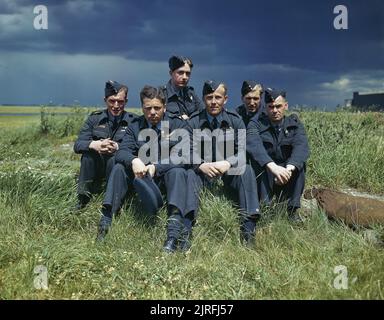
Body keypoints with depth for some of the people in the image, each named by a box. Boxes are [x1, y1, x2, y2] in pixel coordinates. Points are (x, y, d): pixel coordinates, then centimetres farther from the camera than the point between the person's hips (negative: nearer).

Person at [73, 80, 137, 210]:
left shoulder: (133, 121, -3)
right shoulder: (95, 118, 4)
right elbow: (77, 145, -6)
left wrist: (117, 147, -34)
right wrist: (95, 145, -28)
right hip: (96, 168, 2)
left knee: (115, 157, -32)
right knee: (89, 150, -25)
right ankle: (83, 198, -16)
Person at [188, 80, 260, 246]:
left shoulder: (235, 120, 4)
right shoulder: (194, 122, 3)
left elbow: (243, 150, -5)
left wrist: (228, 163, -26)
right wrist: (202, 165, -28)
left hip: (229, 172, 1)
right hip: (203, 171, 0)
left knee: (246, 170, -30)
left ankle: (248, 227, -31)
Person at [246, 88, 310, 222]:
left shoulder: (294, 124, -1)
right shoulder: (256, 124, -7)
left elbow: (302, 146, -21)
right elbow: (253, 145, -29)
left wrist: (289, 168, -42)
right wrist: (273, 167, -46)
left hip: (287, 180, 2)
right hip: (262, 177, -1)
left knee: (299, 161, -25)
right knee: (259, 159, -30)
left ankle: (293, 209, -18)